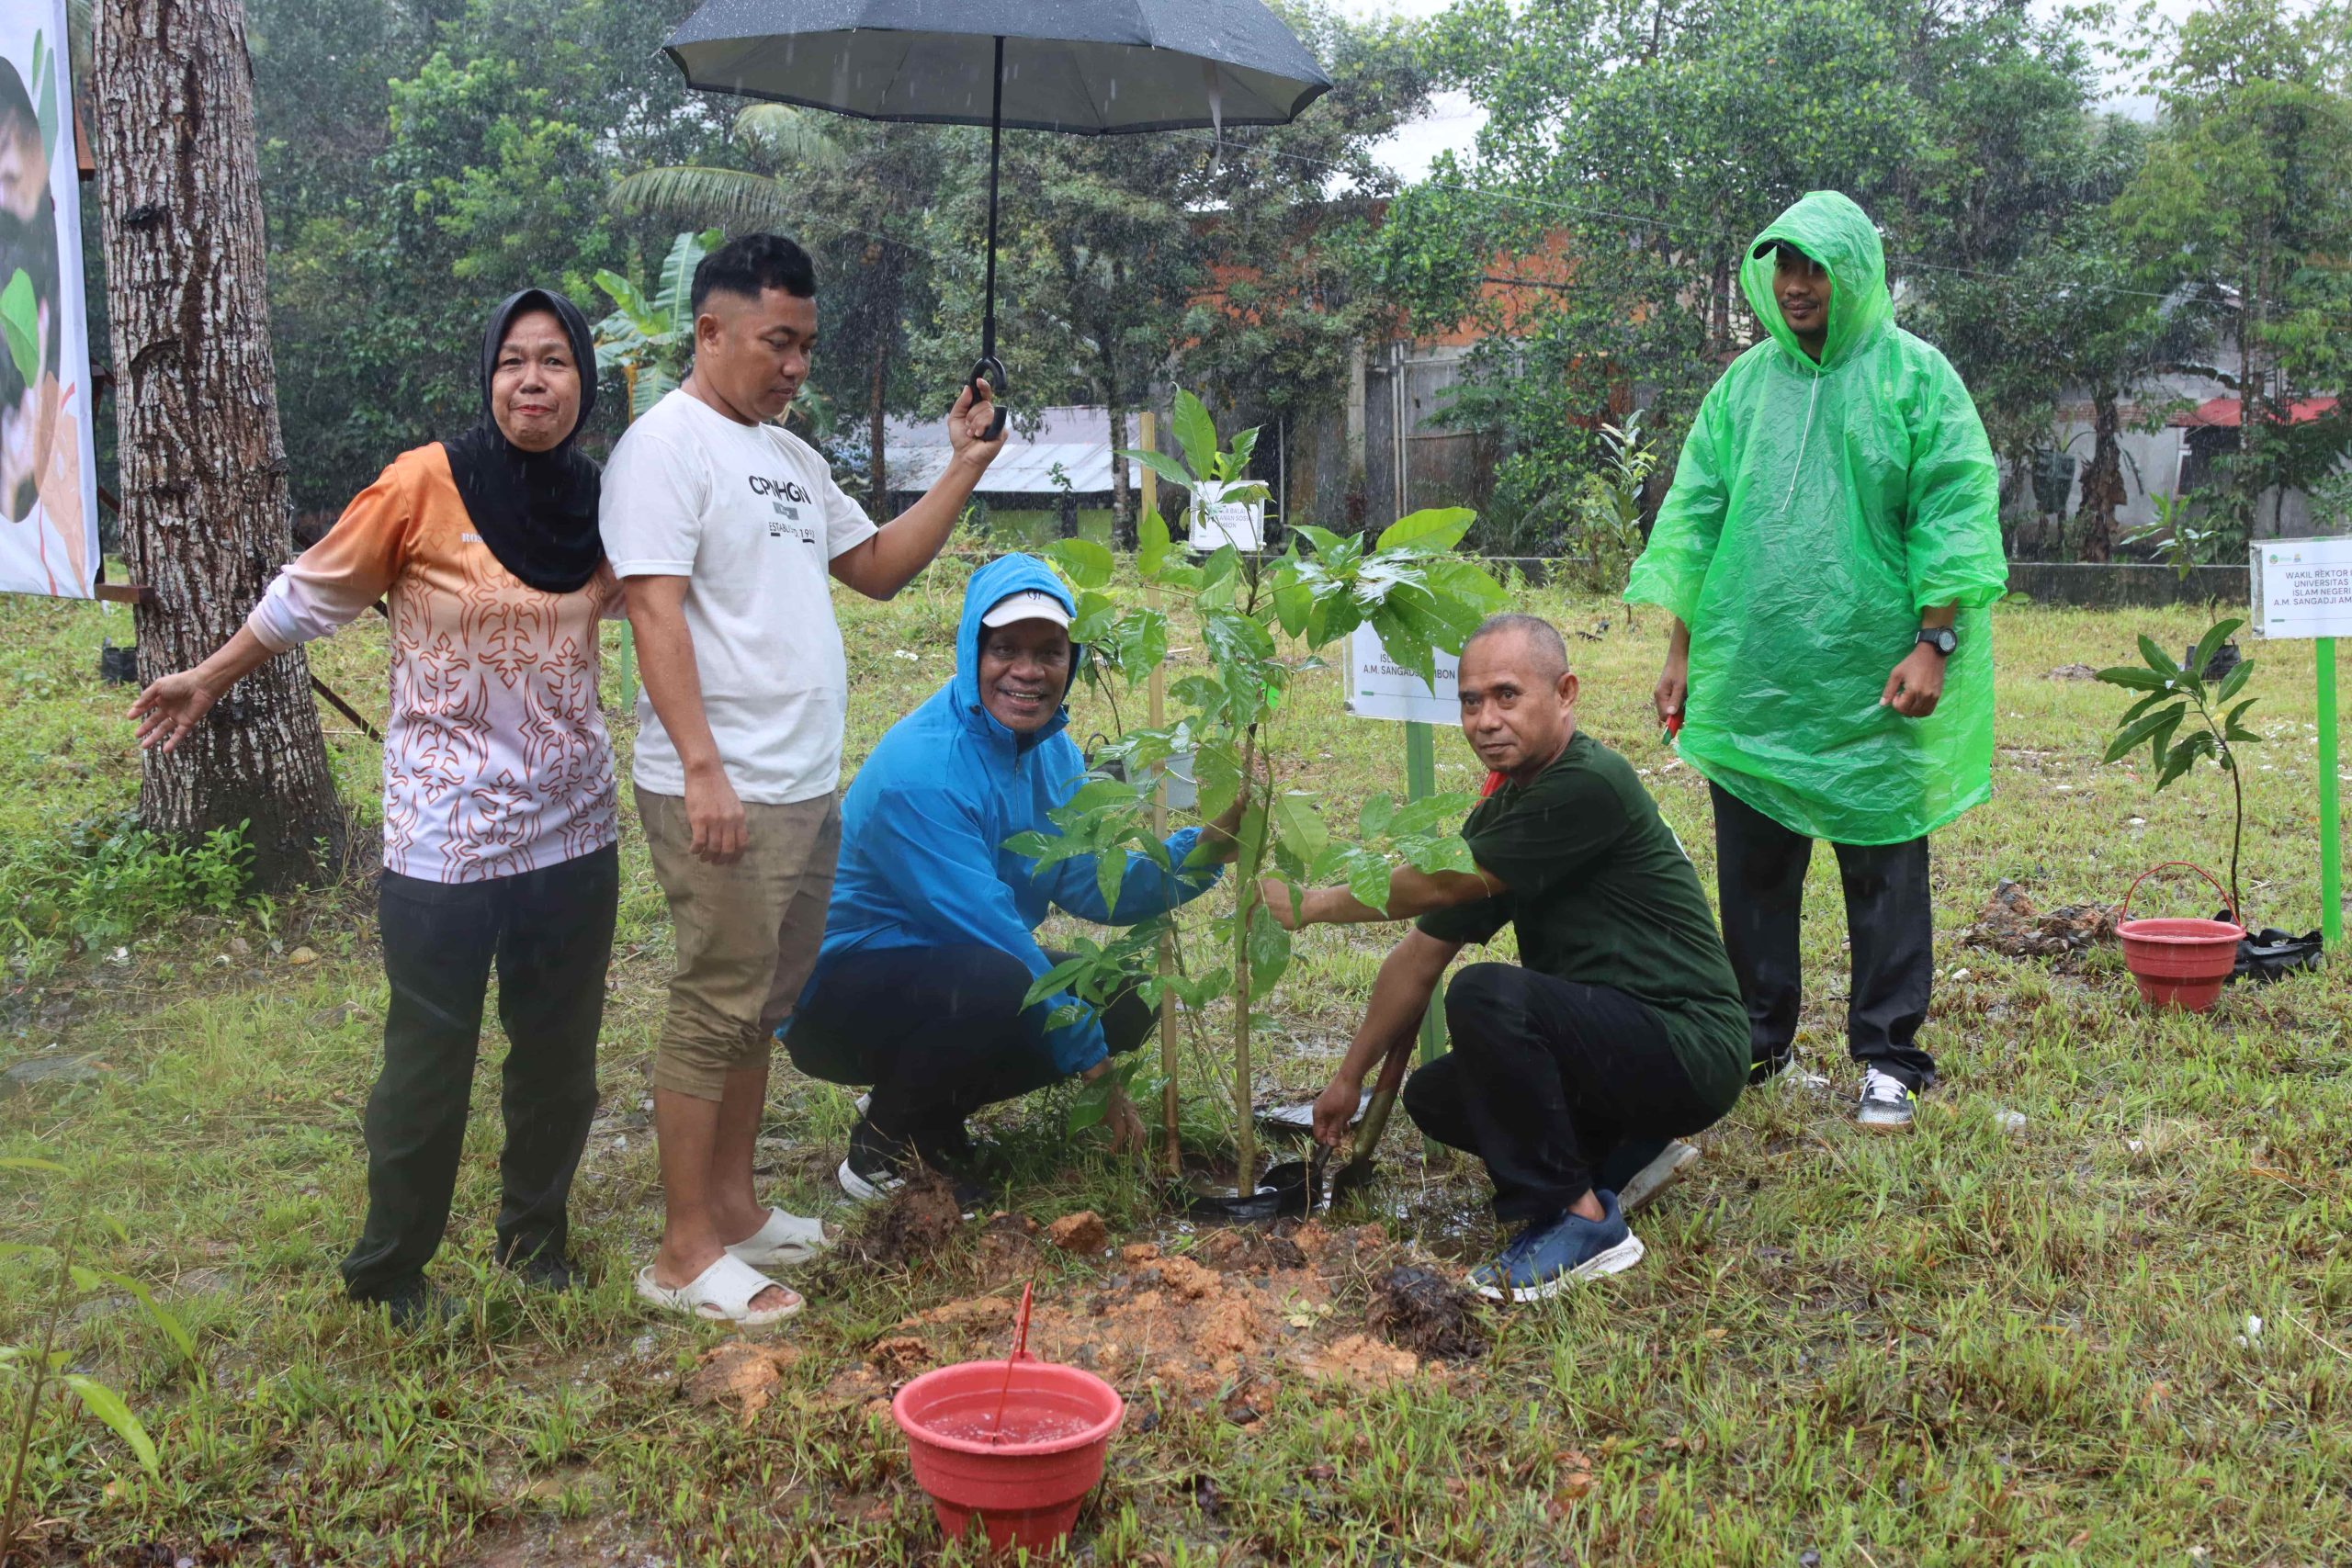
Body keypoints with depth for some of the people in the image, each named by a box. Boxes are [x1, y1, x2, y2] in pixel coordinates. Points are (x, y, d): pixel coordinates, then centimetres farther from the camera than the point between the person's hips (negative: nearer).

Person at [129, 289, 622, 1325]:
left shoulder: (599, 502, 2)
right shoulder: (425, 484, -12)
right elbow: (312, 593, 1)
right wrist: (208, 681, 8)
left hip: (572, 830, 4)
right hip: (446, 838, -4)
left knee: (559, 1053, 14)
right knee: (430, 1064, 3)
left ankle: (536, 1242, 34)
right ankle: (387, 1276, 23)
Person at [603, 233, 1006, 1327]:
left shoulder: (789, 455, 18)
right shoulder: (667, 444, -9)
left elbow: (879, 568, 20)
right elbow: (655, 612, -17)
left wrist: (965, 469, 10)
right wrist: (702, 768, -24)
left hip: (807, 786, 9)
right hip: (724, 792, -9)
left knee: (763, 1006, 15)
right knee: (716, 1010, -4)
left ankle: (733, 1206, 27)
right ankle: (685, 1255, 5)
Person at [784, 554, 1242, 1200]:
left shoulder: (1052, 751, 1)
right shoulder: (920, 770, -26)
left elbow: (1093, 886, -5)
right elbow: (991, 932, -27)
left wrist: (1206, 849, -20)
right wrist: (1091, 1071, -23)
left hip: (960, 969, 9)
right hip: (843, 987, -9)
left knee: (1125, 999, -1)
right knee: (1000, 986, -35)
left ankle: (932, 1116, 11)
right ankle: (882, 1150, -8)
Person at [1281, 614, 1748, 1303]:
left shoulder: (1592, 784, -20)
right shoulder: (1501, 812, 9)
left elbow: (1441, 884, -16)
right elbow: (1422, 951, 15)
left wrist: (1311, 906, -5)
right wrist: (1350, 1077, 18)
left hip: (1690, 1048, -10)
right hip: (1623, 1046, 10)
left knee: (1487, 994, -29)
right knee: (1433, 1097, 10)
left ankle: (1580, 1220, -16)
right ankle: (1623, 1144, 16)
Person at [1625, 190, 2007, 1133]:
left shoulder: (1914, 376, 1)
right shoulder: (1744, 384, 11)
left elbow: (1954, 515, -3)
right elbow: (1694, 518, 12)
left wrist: (1934, 643, -11)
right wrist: (1682, 649, 8)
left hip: (1873, 682, -3)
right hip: (1749, 676, 4)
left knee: (1883, 871, 3)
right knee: (1751, 868, 9)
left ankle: (1889, 1058, 14)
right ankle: (1760, 1039, 24)